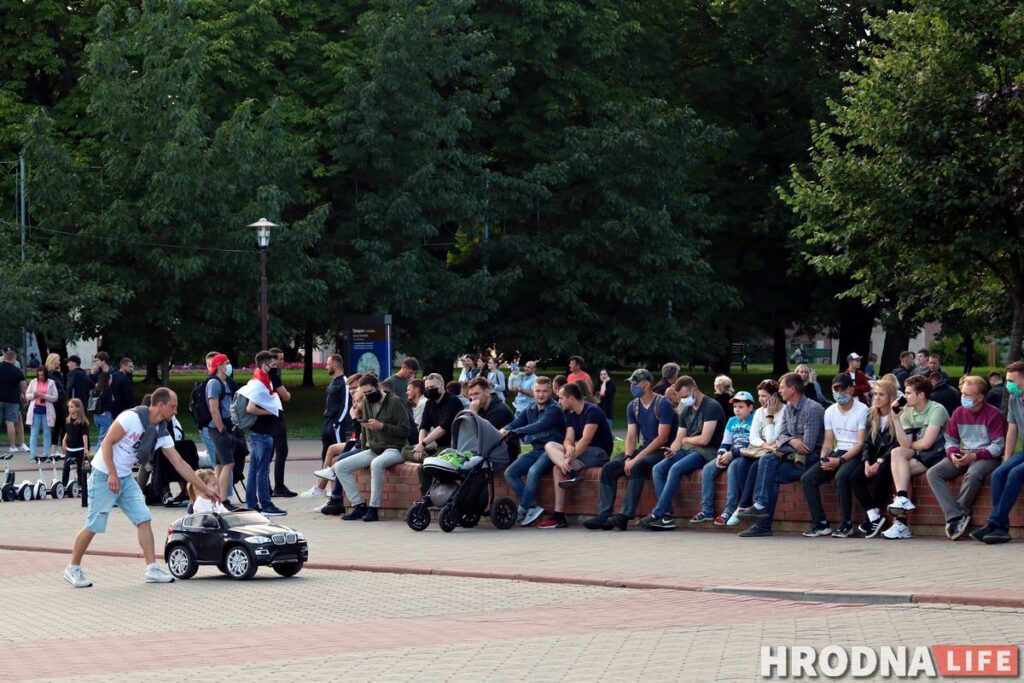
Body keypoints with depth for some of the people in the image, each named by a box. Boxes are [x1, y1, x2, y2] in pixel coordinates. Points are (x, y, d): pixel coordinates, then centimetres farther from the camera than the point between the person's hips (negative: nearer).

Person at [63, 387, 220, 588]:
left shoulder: (161, 433, 3)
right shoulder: (132, 418, -20)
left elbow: (179, 463, 7)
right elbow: (107, 443, -18)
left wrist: (204, 489, 5)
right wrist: (112, 475, -22)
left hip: (125, 477, 7)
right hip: (104, 475, -7)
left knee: (144, 519, -4)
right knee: (94, 526, -5)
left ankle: (152, 569, -4)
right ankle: (72, 569, 9)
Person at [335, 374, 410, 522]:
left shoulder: (394, 401, -10)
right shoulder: (366, 402, 11)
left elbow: (405, 431, -14)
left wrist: (381, 426, -20)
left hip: (393, 449, -8)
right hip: (373, 449, 8)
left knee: (376, 464, -40)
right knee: (340, 467, -7)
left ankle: (373, 508, -31)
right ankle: (359, 506, -8)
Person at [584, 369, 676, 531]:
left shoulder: (663, 404, -11)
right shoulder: (633, 406, 10)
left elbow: (662, 438, -17)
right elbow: (631, 436, 6)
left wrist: (636, 458, -21)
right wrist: (628, 457, -15)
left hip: (662, 451, -7)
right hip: (644, 449, 7)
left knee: (637, 467, -35)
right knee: (608, 468, -12)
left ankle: (624, 516, -38)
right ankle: (604, 515, -17)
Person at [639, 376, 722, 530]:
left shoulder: (711, 407, -10)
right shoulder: (686, 411, 16)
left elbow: (704, 439, -17)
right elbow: (678, 440, 13)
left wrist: (685, 440, 1)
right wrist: (672, 450, -10)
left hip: (707, 452, -8)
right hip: (688, 450, 8)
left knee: (676, 469, -30)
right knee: (658, 469, -12)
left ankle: (657, 514, -28)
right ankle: (667, 516, -21)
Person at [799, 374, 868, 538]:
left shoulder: (862, 410, -6)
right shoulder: (830, 411, 13)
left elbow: (861, 442, -12)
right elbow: (828, 441, 14)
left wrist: (840, 460, -20)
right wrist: (823, 458, -8)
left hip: (855, 454, -6)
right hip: (837, 452, 6)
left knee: (841, 476, -36)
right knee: (807, 478, -13)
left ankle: (846, 524, -24)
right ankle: (820, 524, -10)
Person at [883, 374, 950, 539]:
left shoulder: (937, 410, -10)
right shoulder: (907, 413, 10)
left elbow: (926, 443, -16)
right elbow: (904, 444, -3)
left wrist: (911, 445, 2)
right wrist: (896, 418, -7)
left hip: (938, 455, -6)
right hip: (918, 456, 6)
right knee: (897, 452, -22)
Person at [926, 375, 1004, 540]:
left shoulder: (993, 414, -8)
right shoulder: (958, 413, 9)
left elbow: (998, 447, -12)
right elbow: (950, 440, 14)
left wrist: (974, 456, -22)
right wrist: (953, 454, -9)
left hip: (986, 457, -6)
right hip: (962, 457, 6)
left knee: (973, 474, -40)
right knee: (933, 473, -18)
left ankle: (959, 513, -21)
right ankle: (956, 516, -28)